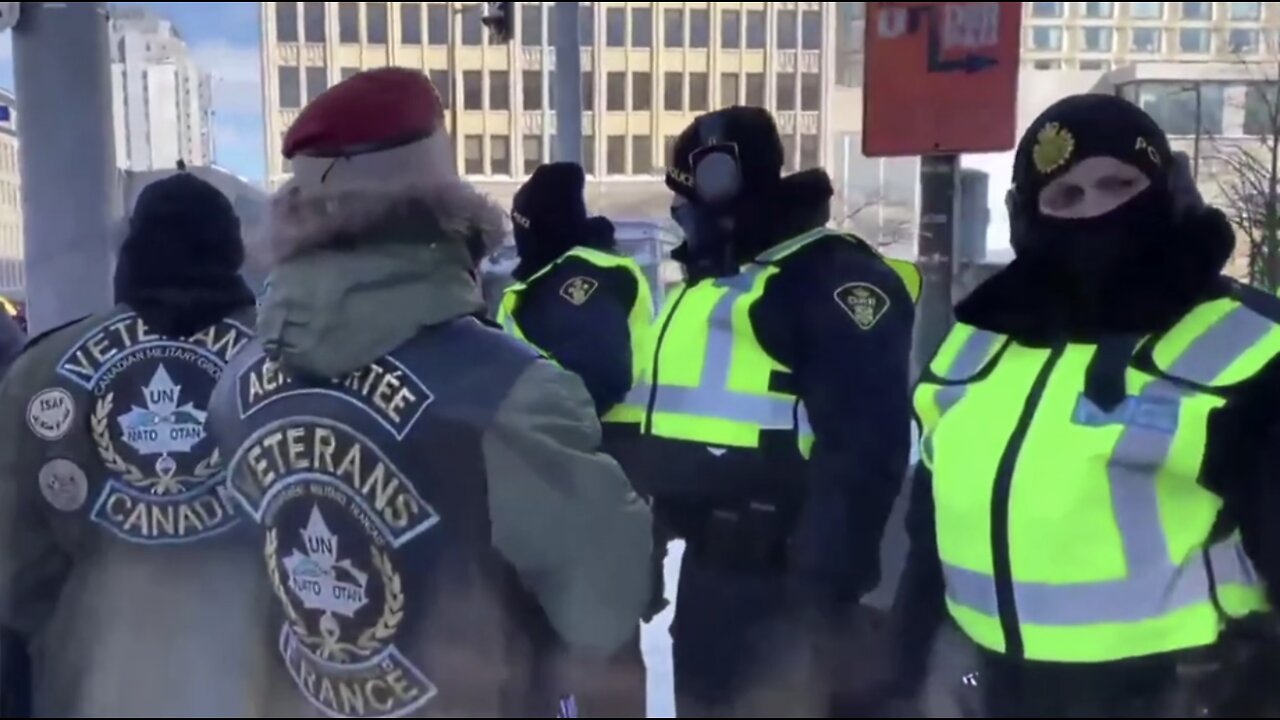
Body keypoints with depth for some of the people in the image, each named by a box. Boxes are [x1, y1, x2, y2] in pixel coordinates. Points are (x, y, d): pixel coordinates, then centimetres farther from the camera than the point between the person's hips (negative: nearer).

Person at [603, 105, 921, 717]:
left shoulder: (834, 280, -14)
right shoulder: (702, 287, 17)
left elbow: (859, 449, -22)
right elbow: (655, 420, 23)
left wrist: (824, 583, -24)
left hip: (783, 581, -9)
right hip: (710, 571, 10)